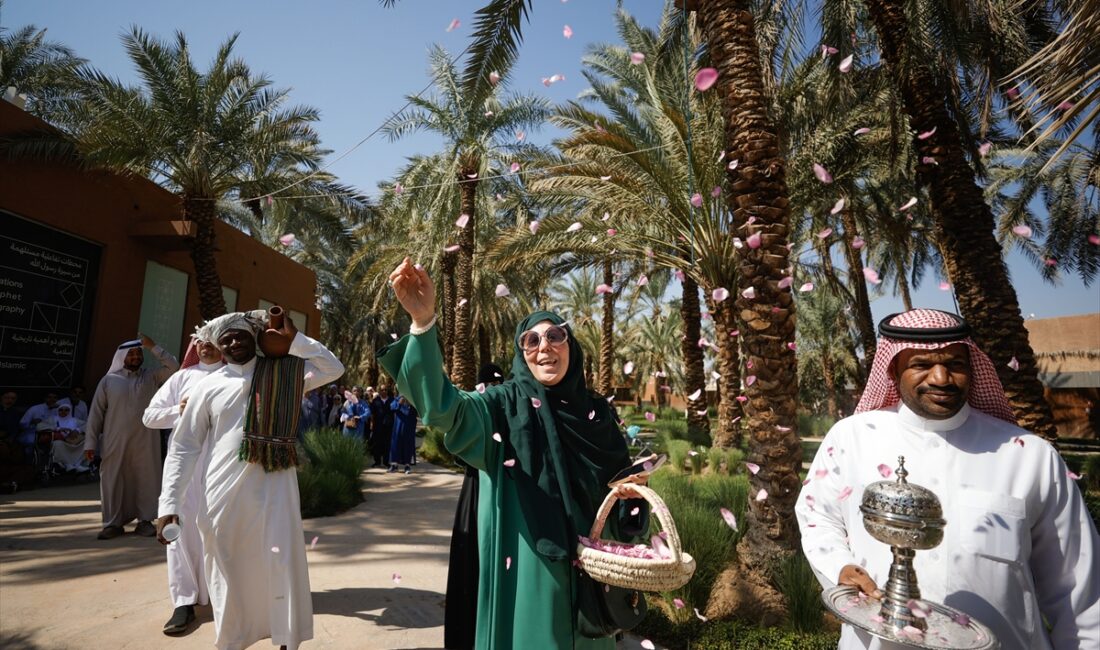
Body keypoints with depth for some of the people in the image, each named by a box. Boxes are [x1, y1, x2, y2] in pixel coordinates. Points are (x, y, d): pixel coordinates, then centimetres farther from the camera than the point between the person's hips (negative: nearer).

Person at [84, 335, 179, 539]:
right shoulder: (109, 380, 4)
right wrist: (90, 442, -1)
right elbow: (96, 412, 4)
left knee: (146, 479, 4)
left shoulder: (151, 377, 6)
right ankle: (113, 523, 17)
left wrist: (153, 347, -8)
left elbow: (174, 367, -7)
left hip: (145, 442, 0)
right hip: (115, 443, 0)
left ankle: (145, 520, 14)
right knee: (113, 480, 5)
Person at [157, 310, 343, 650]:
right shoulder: (208, 387, 3)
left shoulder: (281, 374, 4)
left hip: (274, 486, 0)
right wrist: (169, 504, -3)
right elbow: (184, 447, 3)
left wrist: (293, 337, -4)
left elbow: (334, 368, -2)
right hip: (224, 493, 1)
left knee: (283, 565, 3)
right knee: (228, 572, 12)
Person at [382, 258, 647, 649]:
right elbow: (443, 407, -31)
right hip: (526, 567, -3)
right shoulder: (505, 405, -11)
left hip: (590, 567, 4)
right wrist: (424, 322, -44)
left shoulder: (597, 411, 1)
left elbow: (622, 476, 14)